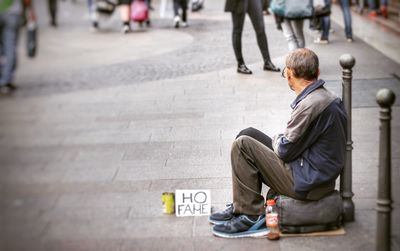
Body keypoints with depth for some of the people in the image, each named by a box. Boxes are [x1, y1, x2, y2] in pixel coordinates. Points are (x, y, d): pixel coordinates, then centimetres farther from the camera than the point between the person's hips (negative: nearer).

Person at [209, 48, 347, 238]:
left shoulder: (311, 105, -24)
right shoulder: (325, 97, 7)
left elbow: (285, 150, -17)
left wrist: (276, 140, 3)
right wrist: (281, 140, 8)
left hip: (306, 183, -10)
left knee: (242, 145, -11)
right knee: (248, 134, 12)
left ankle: (251, 214, -5)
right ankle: (241, 205, 16)